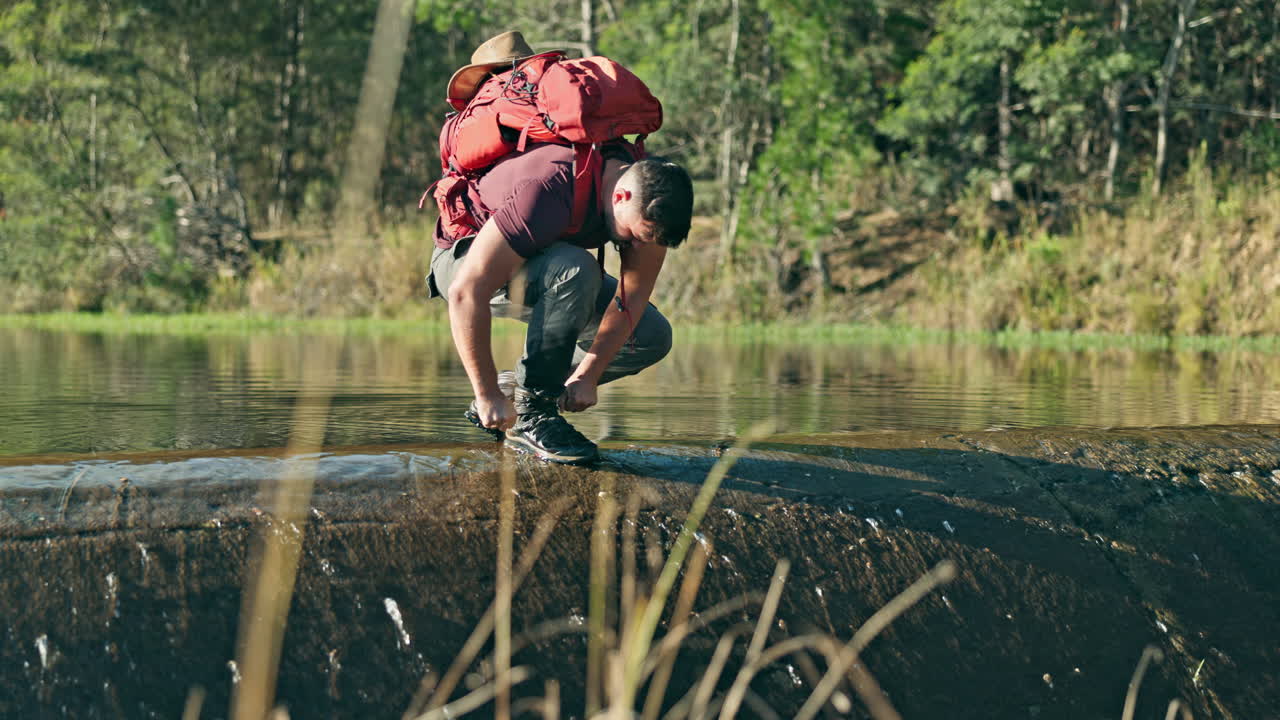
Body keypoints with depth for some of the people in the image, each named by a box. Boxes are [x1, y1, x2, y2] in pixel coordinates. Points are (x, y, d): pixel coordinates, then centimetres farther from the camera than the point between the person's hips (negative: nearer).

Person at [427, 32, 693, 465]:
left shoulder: (651, 197, -19)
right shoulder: (548, 191, -40)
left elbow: (633, 296, -11)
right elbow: (466, 292, -40)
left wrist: (589, 373, -20)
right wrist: (487, 395, -35)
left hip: (543, 270, 7)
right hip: (465, 259, -7)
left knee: (651, 337, -4)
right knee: (576, 269, -37)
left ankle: (517, 389, 4)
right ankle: (529, 415, -25)